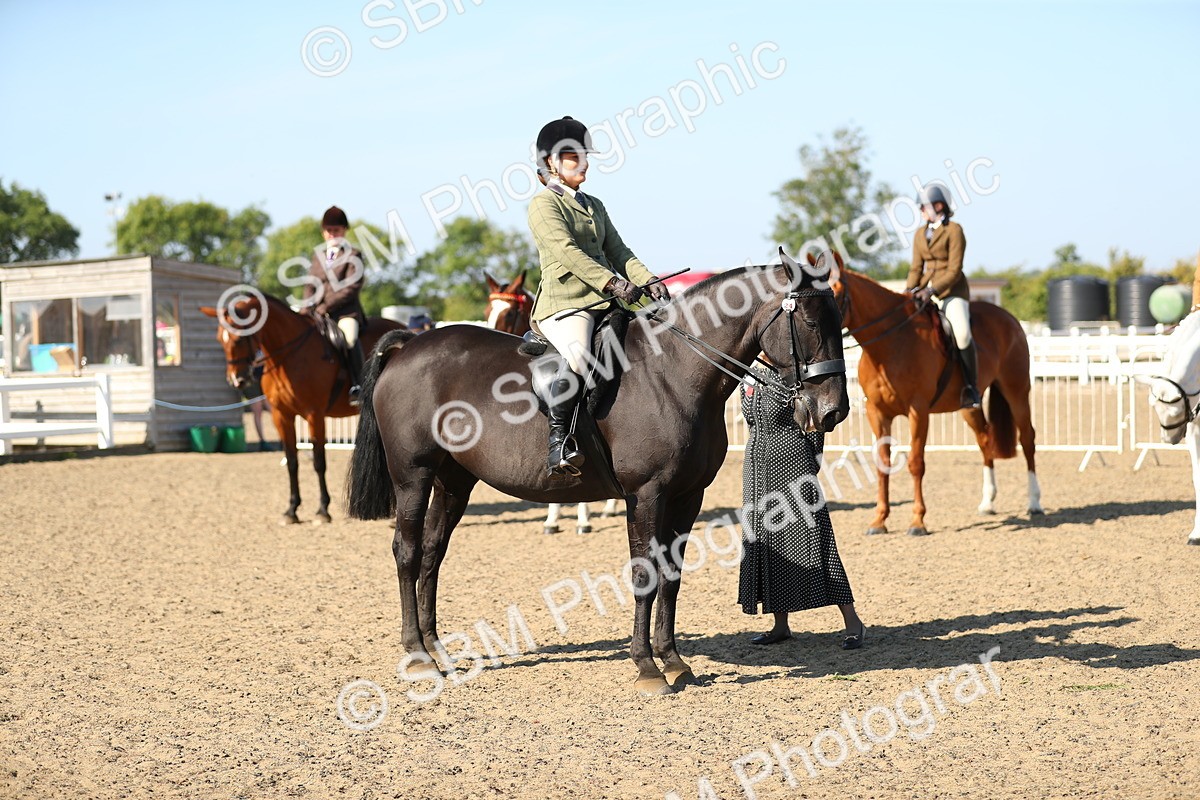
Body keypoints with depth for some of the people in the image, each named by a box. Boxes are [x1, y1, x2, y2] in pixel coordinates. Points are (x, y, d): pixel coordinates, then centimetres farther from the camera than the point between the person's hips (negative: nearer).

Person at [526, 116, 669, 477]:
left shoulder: (594, 206, 25)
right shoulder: (544, 205, -1)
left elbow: (618, 252, 18)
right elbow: (567, 252, -15)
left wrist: (648, 281, -1)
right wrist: (612, 284, -24)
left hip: (603, 302, 8)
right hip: (562, 302, -8)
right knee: (578, 357, -36)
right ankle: (558, 437, -27)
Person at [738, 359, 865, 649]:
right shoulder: (751, 378, 9)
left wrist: (812, 465, -5)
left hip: (792, 465, -7)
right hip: (757, 470, 7)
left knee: (810, 540, -8)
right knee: (765, 544, 8)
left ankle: (852, 623, -2)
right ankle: (781, 626, 18)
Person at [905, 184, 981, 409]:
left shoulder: (953, 230, -5)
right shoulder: (920, 234, 15)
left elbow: (954, 270, -12)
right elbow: (916, 267, 14)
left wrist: (932, 290, -22)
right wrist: (911, 290, -5)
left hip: (951, 291, -7)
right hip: (925, 292, 7)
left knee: (962, 334, -29)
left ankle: (971, 388, -16)